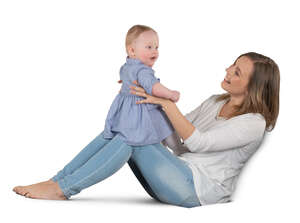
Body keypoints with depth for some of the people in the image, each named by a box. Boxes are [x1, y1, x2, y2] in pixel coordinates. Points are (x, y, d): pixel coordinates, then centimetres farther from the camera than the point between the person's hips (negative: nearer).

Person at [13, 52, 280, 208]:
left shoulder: (254, 123, -8)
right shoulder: (215, 102, 18)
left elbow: (196, 142, -18)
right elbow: (175, 137, 13)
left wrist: (166, 102, -22)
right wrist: (152, 100, 2)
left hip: (198, 188, -7)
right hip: (179, 175, 8)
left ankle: (62, 189, -23)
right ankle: (58, 181, -16)